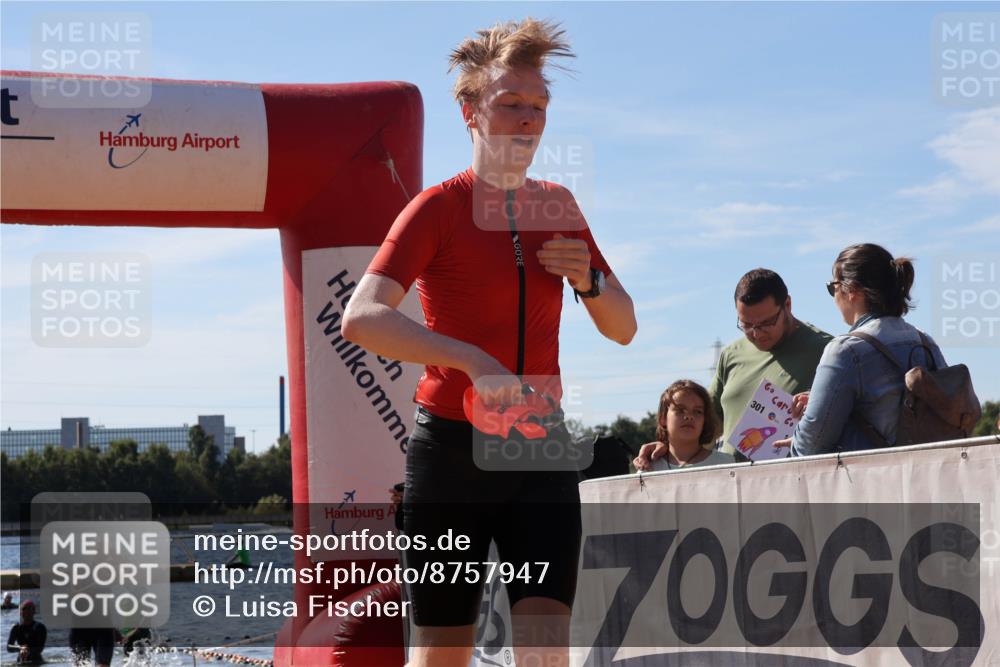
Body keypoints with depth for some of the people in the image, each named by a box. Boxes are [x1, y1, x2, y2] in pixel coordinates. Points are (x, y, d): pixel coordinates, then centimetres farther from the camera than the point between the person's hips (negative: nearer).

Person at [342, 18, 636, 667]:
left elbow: (623, 327, 16)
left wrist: (589, 280, -6)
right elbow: (361, 319, -21)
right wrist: (475, 362, -30)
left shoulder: (559, 205, 9)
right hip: (453, 447, -3)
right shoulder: (439, 206, -7)